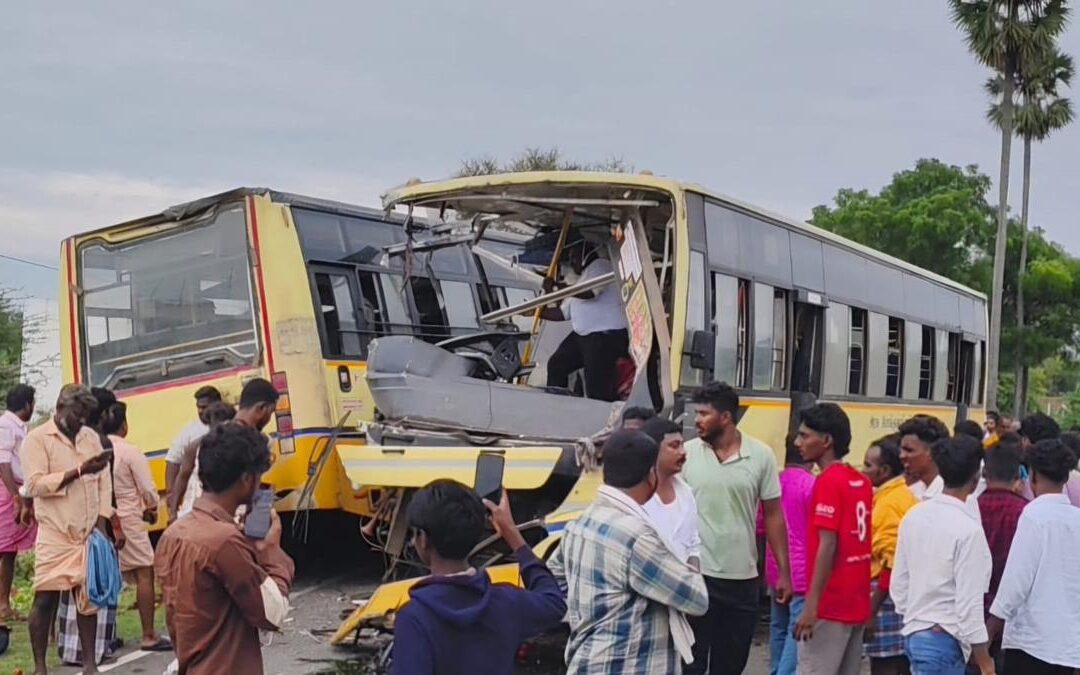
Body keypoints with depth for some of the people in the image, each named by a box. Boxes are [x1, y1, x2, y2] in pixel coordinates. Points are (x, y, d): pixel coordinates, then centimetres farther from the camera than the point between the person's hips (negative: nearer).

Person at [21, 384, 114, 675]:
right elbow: (35, 485, -14)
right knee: (45, 599, -1)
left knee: (88, 596, 7)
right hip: (55, 534, -4)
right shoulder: (36, 439, -4)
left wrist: (101, 523, 1)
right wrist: (79, 471, -19)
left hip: (89, 533, 4)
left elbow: (104, 482, 11)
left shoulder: (91, 437, 11)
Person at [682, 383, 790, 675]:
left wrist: (784, 573, 3)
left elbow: (773, 516, 4)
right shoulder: (686, 453, -3)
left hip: (743, 578, 1)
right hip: (695, 574, -1)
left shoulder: (761, 455, -1)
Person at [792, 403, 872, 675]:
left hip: (830, 605, -8)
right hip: (856, 602, 8)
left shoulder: (828, 481, -14)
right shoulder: (861, 482, 11)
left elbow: (827, 546, -19)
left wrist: (811, 603, -19)